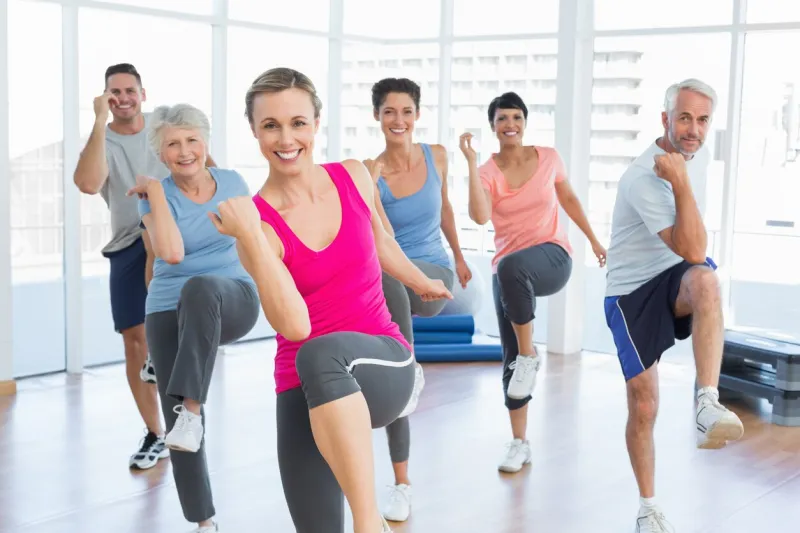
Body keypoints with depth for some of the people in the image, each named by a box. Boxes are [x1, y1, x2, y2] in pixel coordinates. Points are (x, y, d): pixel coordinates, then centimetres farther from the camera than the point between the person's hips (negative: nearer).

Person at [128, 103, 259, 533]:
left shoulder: (232, 183, 2)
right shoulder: (154, 195, -5)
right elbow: (171, 253, -24)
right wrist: (154, 189, -17)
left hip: (232, 300, 0)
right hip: (169, 312, 0)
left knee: (200, 288, -38)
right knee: (176, 421, -5)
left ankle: (193, 406, -37)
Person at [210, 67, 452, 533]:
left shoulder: (355, 177, 1)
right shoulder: (256, 220, -10)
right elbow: (295, 324, -24)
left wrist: (423, 284, 38)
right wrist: (250, 236, -29)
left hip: (383, 364, 1)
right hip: (304, 390, 0)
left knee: (321, 353, -35)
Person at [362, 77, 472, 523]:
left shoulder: (437, 156, 1)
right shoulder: (369, 172, -9)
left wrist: (458, 256, 27)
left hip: (434, 276, 0)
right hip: (388, 286, 0)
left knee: (387, 272, -37)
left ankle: (412, 368, -21)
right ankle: (402, 485, 16)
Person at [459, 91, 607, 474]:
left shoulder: (548, 158, 3)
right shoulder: (487, 172, -2)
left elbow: (568, 198, 19)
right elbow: (480, 217, -22)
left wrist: (594, 241, 22)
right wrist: (471, 162, -23)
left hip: (553, 257, -2)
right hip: (507, 272, 2)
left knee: (512, 266, -38)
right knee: (510, 358, 2)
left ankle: (530, 356, -20)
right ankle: (519, 442, 18)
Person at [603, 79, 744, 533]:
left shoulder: (699, 154, 0)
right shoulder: (644, 179, -25)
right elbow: (693, 250, -32)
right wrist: (680, 184, -36)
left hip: (676, 279, 5)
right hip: (632, 293, -4)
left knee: (705, 280, -35)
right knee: (644, 406, -2)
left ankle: (708, 405, -38)